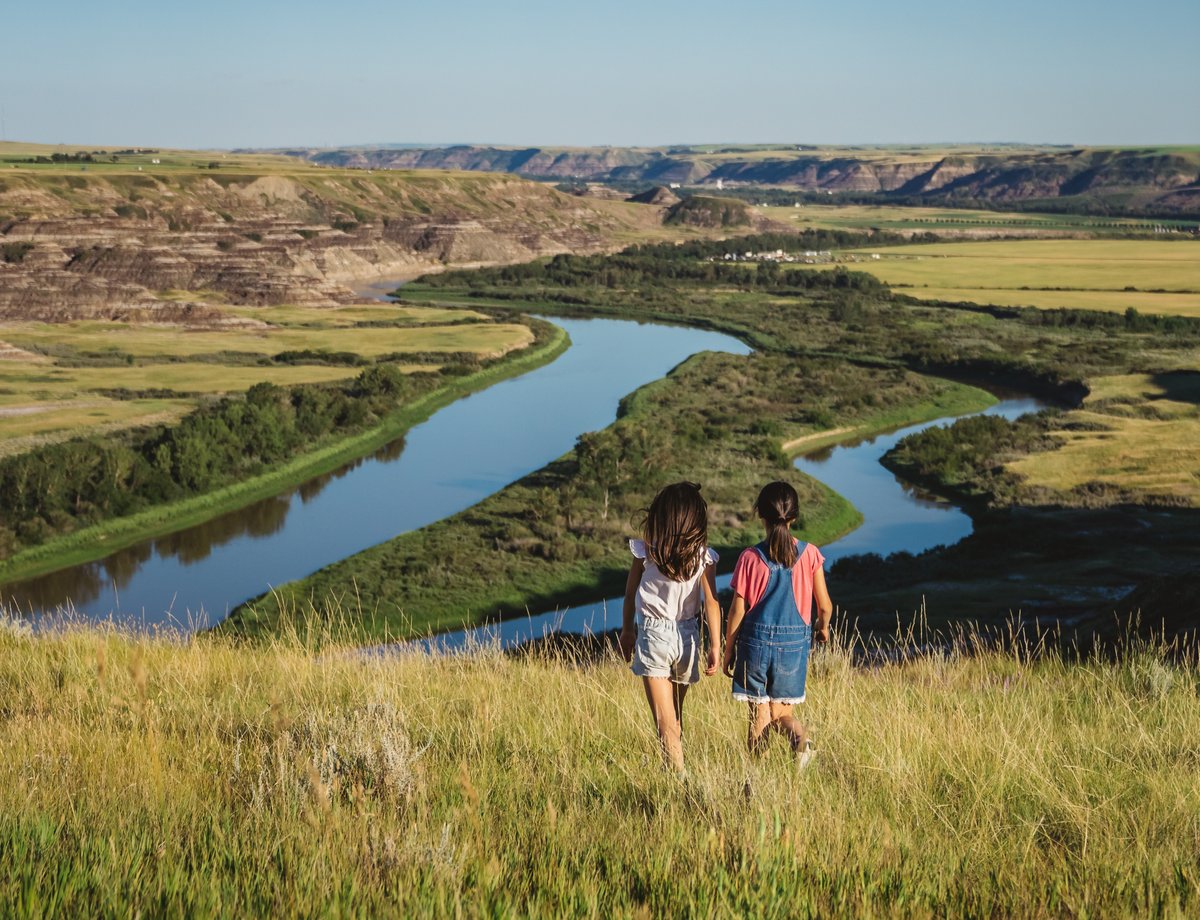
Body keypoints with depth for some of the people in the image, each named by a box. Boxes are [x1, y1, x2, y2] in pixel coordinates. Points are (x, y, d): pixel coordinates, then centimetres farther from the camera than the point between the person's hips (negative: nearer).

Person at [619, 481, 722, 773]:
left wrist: (627, 630, 17)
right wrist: (714, 647, -1)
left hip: (652, 636, -3)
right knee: (676, 712, 23)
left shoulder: (645, 551, -8)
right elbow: (711, 603, -7)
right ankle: (676, 767, 34)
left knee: (665, 720, -3)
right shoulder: (703, 556, -7)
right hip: (687, 636, 3)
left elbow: (630, 593, 3)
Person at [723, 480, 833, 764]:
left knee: (759, 716, 10)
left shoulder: (750, 558, -9)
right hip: (795, 642, 1)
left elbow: (738, 611, -4)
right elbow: (824, 605, 1)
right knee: (780, 712, 14)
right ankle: (799, 735, -17)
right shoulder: (809, 554, -5)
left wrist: (728, 651, 8)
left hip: (757, 641, -1)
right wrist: (823, 627, 23)